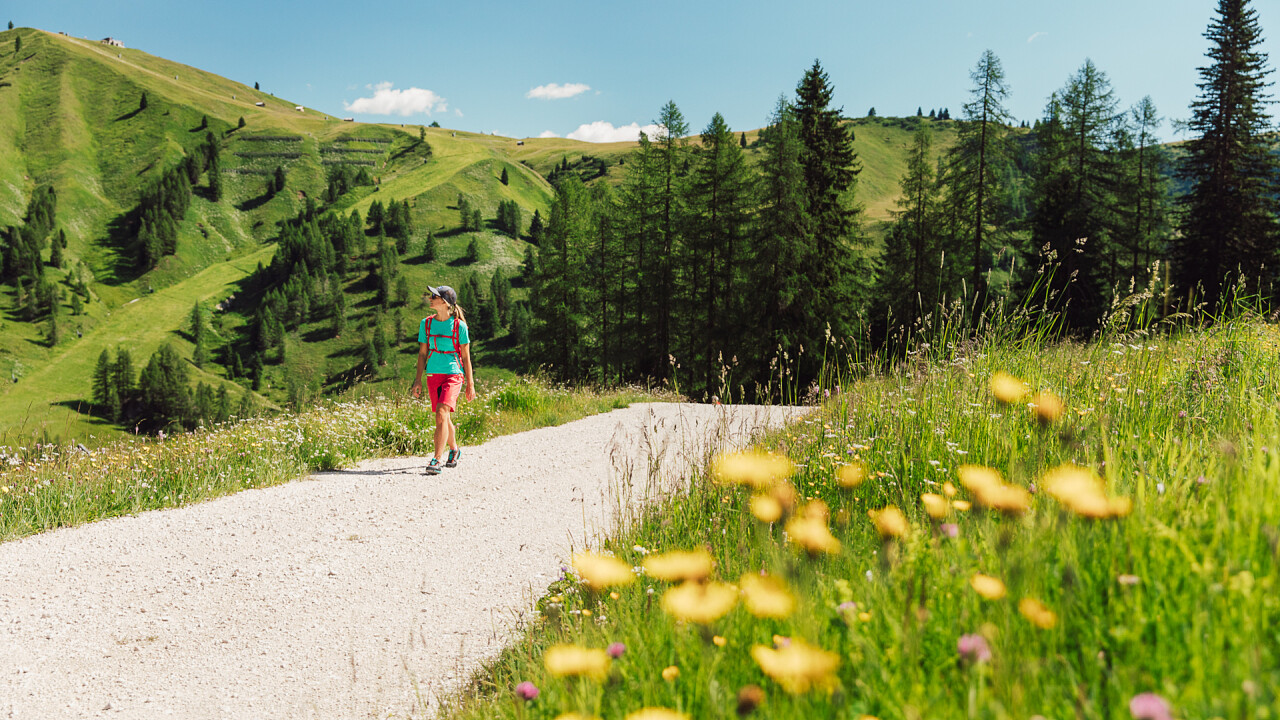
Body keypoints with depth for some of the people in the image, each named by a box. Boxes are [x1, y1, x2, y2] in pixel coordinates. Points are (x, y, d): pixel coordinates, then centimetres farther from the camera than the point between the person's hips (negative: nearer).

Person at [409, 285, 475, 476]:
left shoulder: (459, 325, -5)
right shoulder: (426, 323, 6)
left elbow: (466, 357, 1)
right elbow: (422, 354, 12)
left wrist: (470, 384, 1)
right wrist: (418, 380, 7)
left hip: (453, 374, -4)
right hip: (433, 374, 4)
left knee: (441, 414, -20)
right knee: (443, 418, 12)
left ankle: (437, 460, -20)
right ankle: (454, 450, 37)